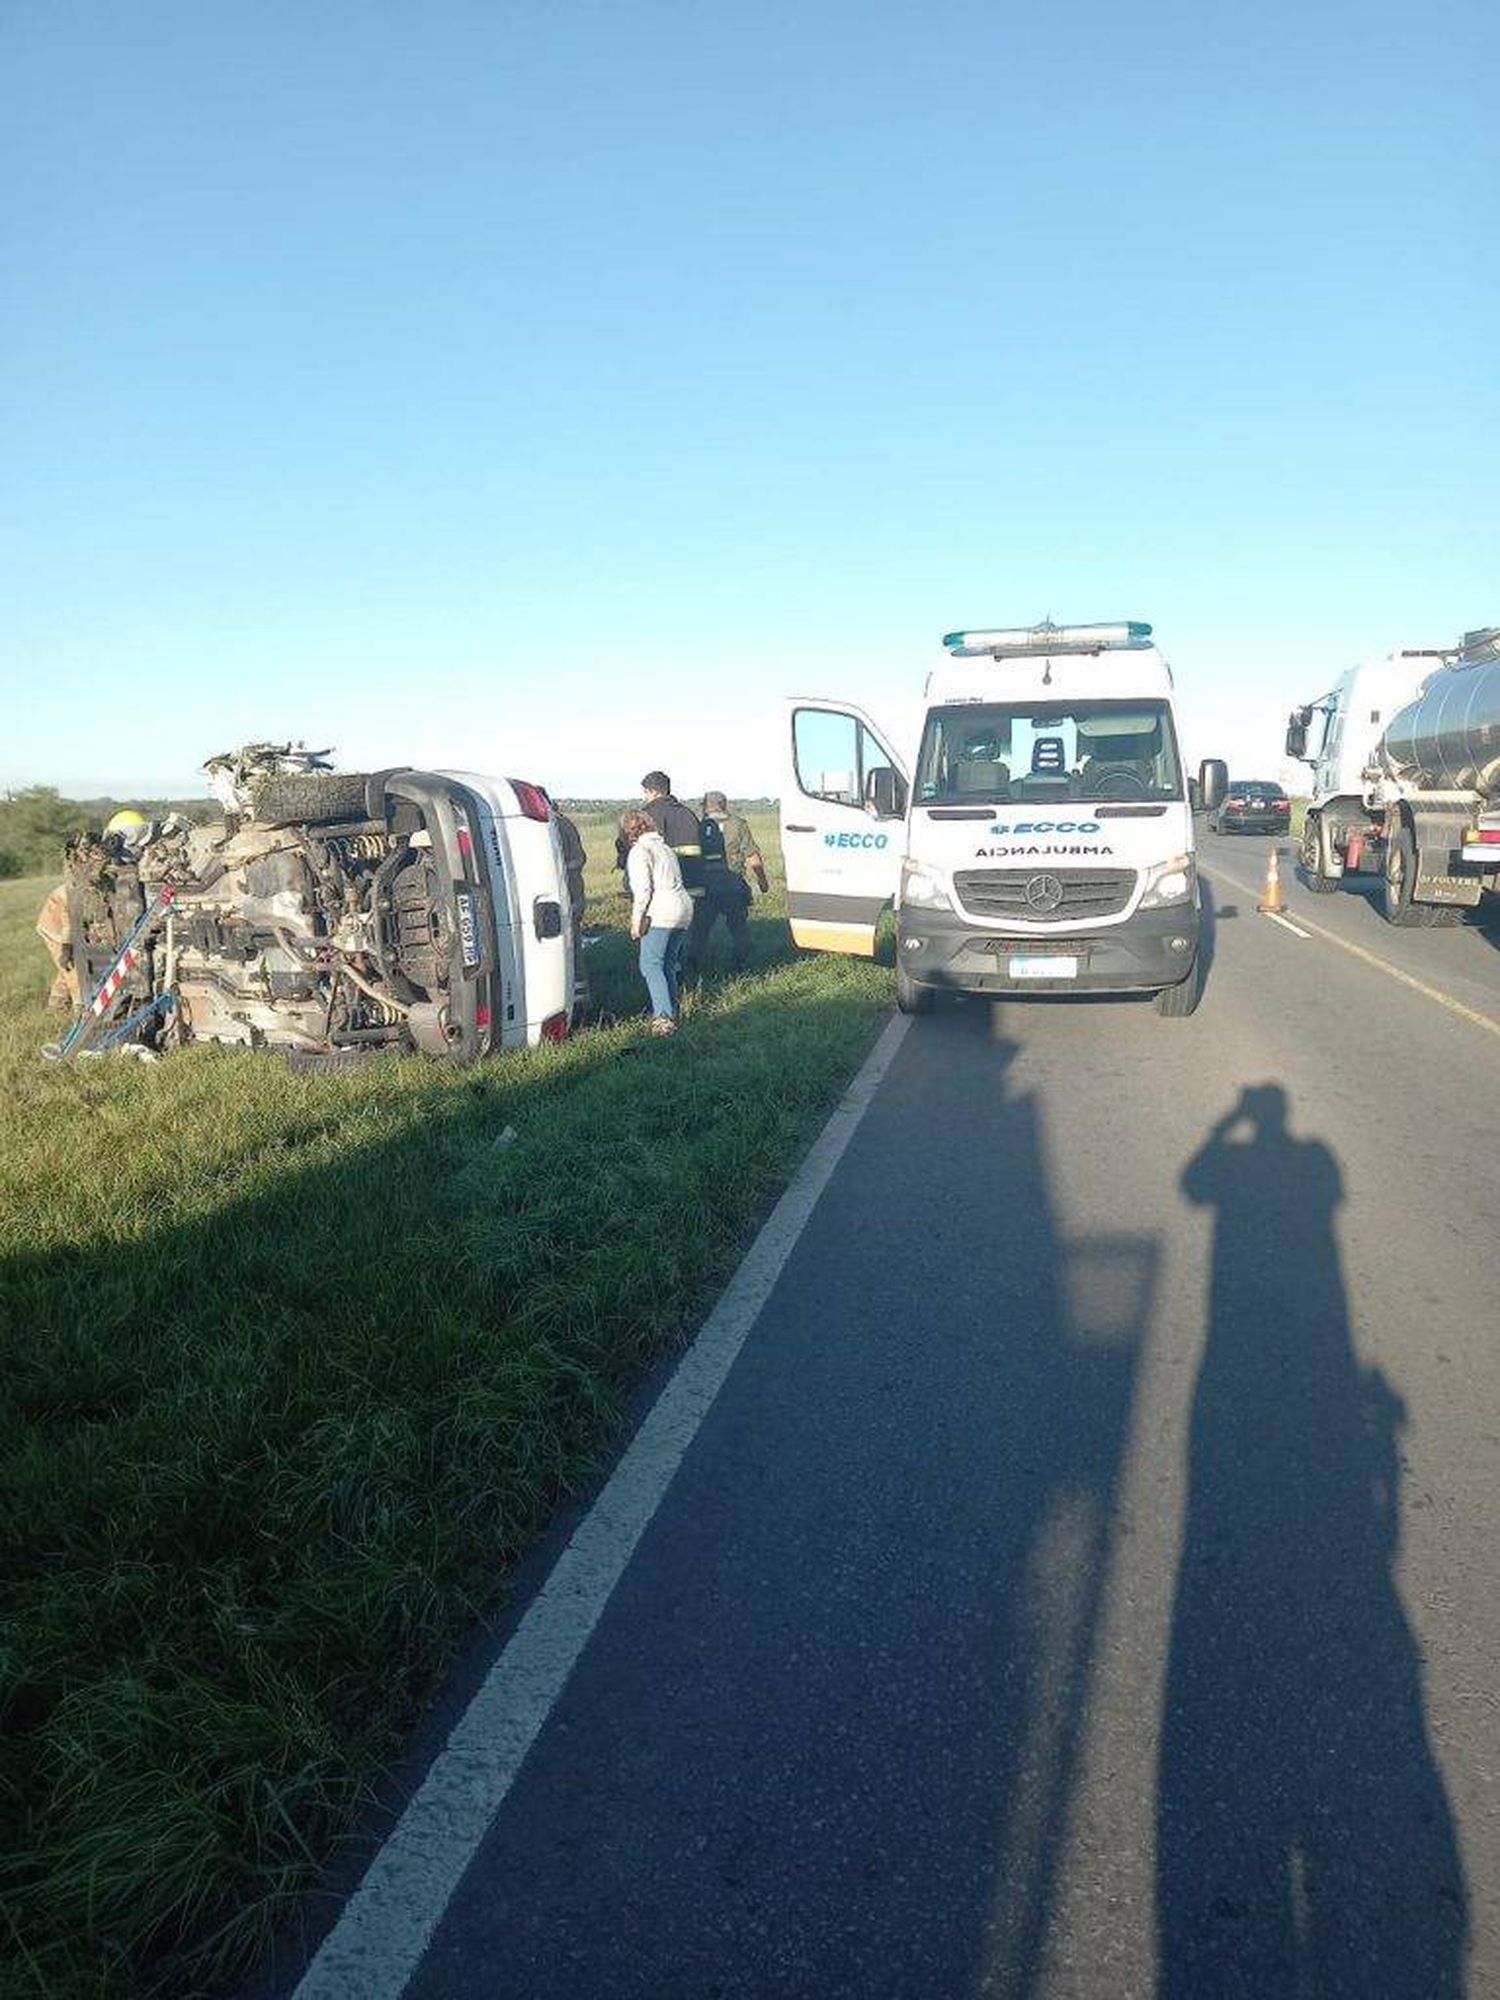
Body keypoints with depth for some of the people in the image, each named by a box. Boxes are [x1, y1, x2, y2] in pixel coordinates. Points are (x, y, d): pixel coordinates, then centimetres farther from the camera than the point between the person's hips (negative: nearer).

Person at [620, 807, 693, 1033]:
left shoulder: (639, 851, -5)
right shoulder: (665, 848, 23)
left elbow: (642, 889, -14)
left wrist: (636, 919, -12)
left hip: (660, 914, -9)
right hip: (684, 907, 9)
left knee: (651, 965, -8)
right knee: (668, 964, 15)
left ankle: (663, 1016, -19)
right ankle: (672, 1012, 16)